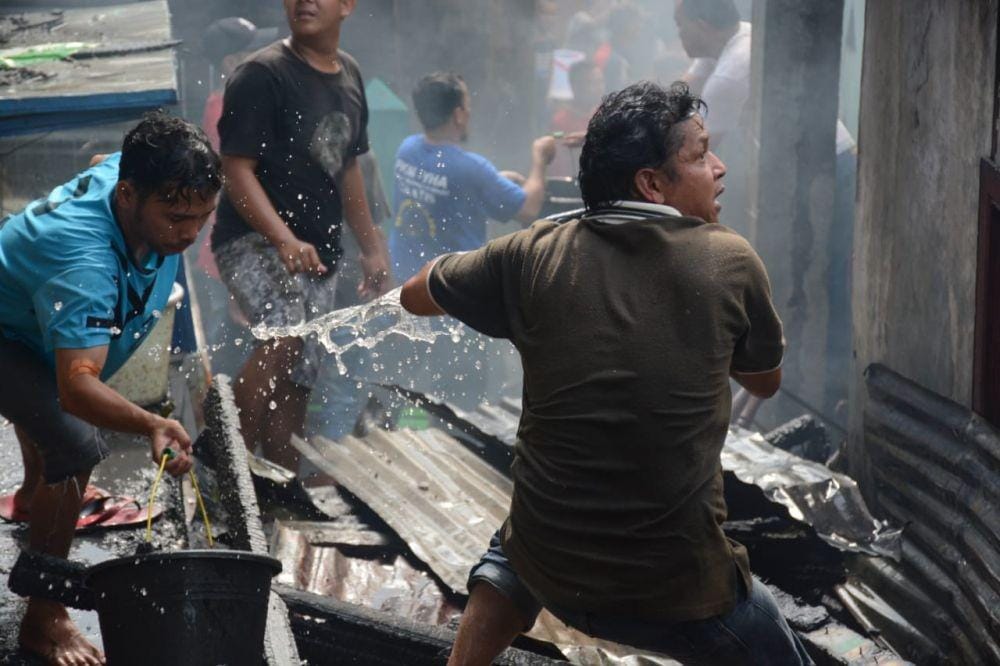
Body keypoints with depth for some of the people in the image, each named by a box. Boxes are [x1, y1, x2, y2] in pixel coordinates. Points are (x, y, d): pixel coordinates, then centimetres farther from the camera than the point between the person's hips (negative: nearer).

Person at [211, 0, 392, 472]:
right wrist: (284, 239, -29)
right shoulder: (262, 75, -12)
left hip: (318, 254, 7)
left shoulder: (350, 75, 11)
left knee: (296, 384, 9)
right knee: (285, 335, -31)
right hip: (254, 241, -7)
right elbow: (237, 169, -16)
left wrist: (372, 248, 20)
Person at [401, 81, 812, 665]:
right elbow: (766, 381, 11)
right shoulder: (731, 263, -8)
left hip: (551, 572, 3)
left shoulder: (535, 256, -5)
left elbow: (415, 296, 13)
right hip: (679, 591, -3)